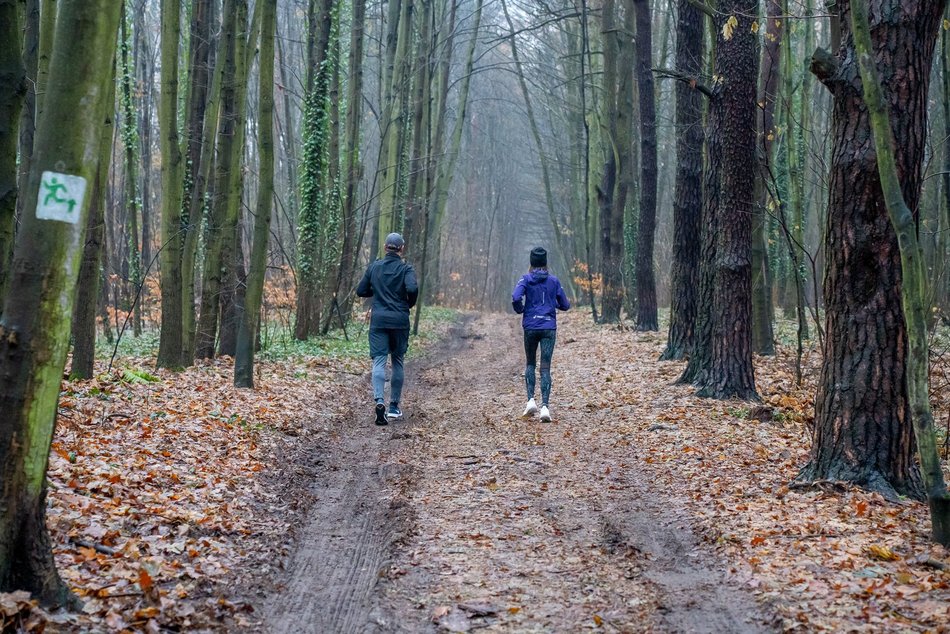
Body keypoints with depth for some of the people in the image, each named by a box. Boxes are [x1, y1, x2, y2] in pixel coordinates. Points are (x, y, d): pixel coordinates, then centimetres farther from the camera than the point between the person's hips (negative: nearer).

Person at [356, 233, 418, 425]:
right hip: (400, 321, -1)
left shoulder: (374, 267, 6)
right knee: (397, 362, 13)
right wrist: (410, 303, 0)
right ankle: (394, 406, 18)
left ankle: (379, 400, -28)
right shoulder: (405, 268, -3)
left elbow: (361, 291, 8)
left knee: (379, 361, -5)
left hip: (378, 320, 1)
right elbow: (412, 288, -19)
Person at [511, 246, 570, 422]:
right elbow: (565, 305, 7)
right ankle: (545, 406, -13)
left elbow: (516, 297, -19)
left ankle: (531, 400, 3)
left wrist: (520, 310, 2)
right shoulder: (554, 281, 4)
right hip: (549, 327, 0)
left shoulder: (526, 279, -1)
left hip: (530, 327, 0)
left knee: (530, 363, 18)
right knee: (545, 367, -1)